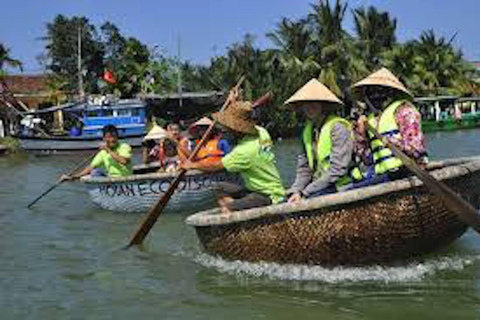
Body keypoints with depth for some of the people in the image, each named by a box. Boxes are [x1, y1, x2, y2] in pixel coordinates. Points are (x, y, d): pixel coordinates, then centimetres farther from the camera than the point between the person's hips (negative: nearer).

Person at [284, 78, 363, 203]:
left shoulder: (338, 127, -11)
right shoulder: (308, 130, 12)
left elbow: (337, 170, -17)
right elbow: (304, 167, 12)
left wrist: (305, 193, -16)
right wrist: (296, 191, -6)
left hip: (341, 187, -7)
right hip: (320, 187, 7)